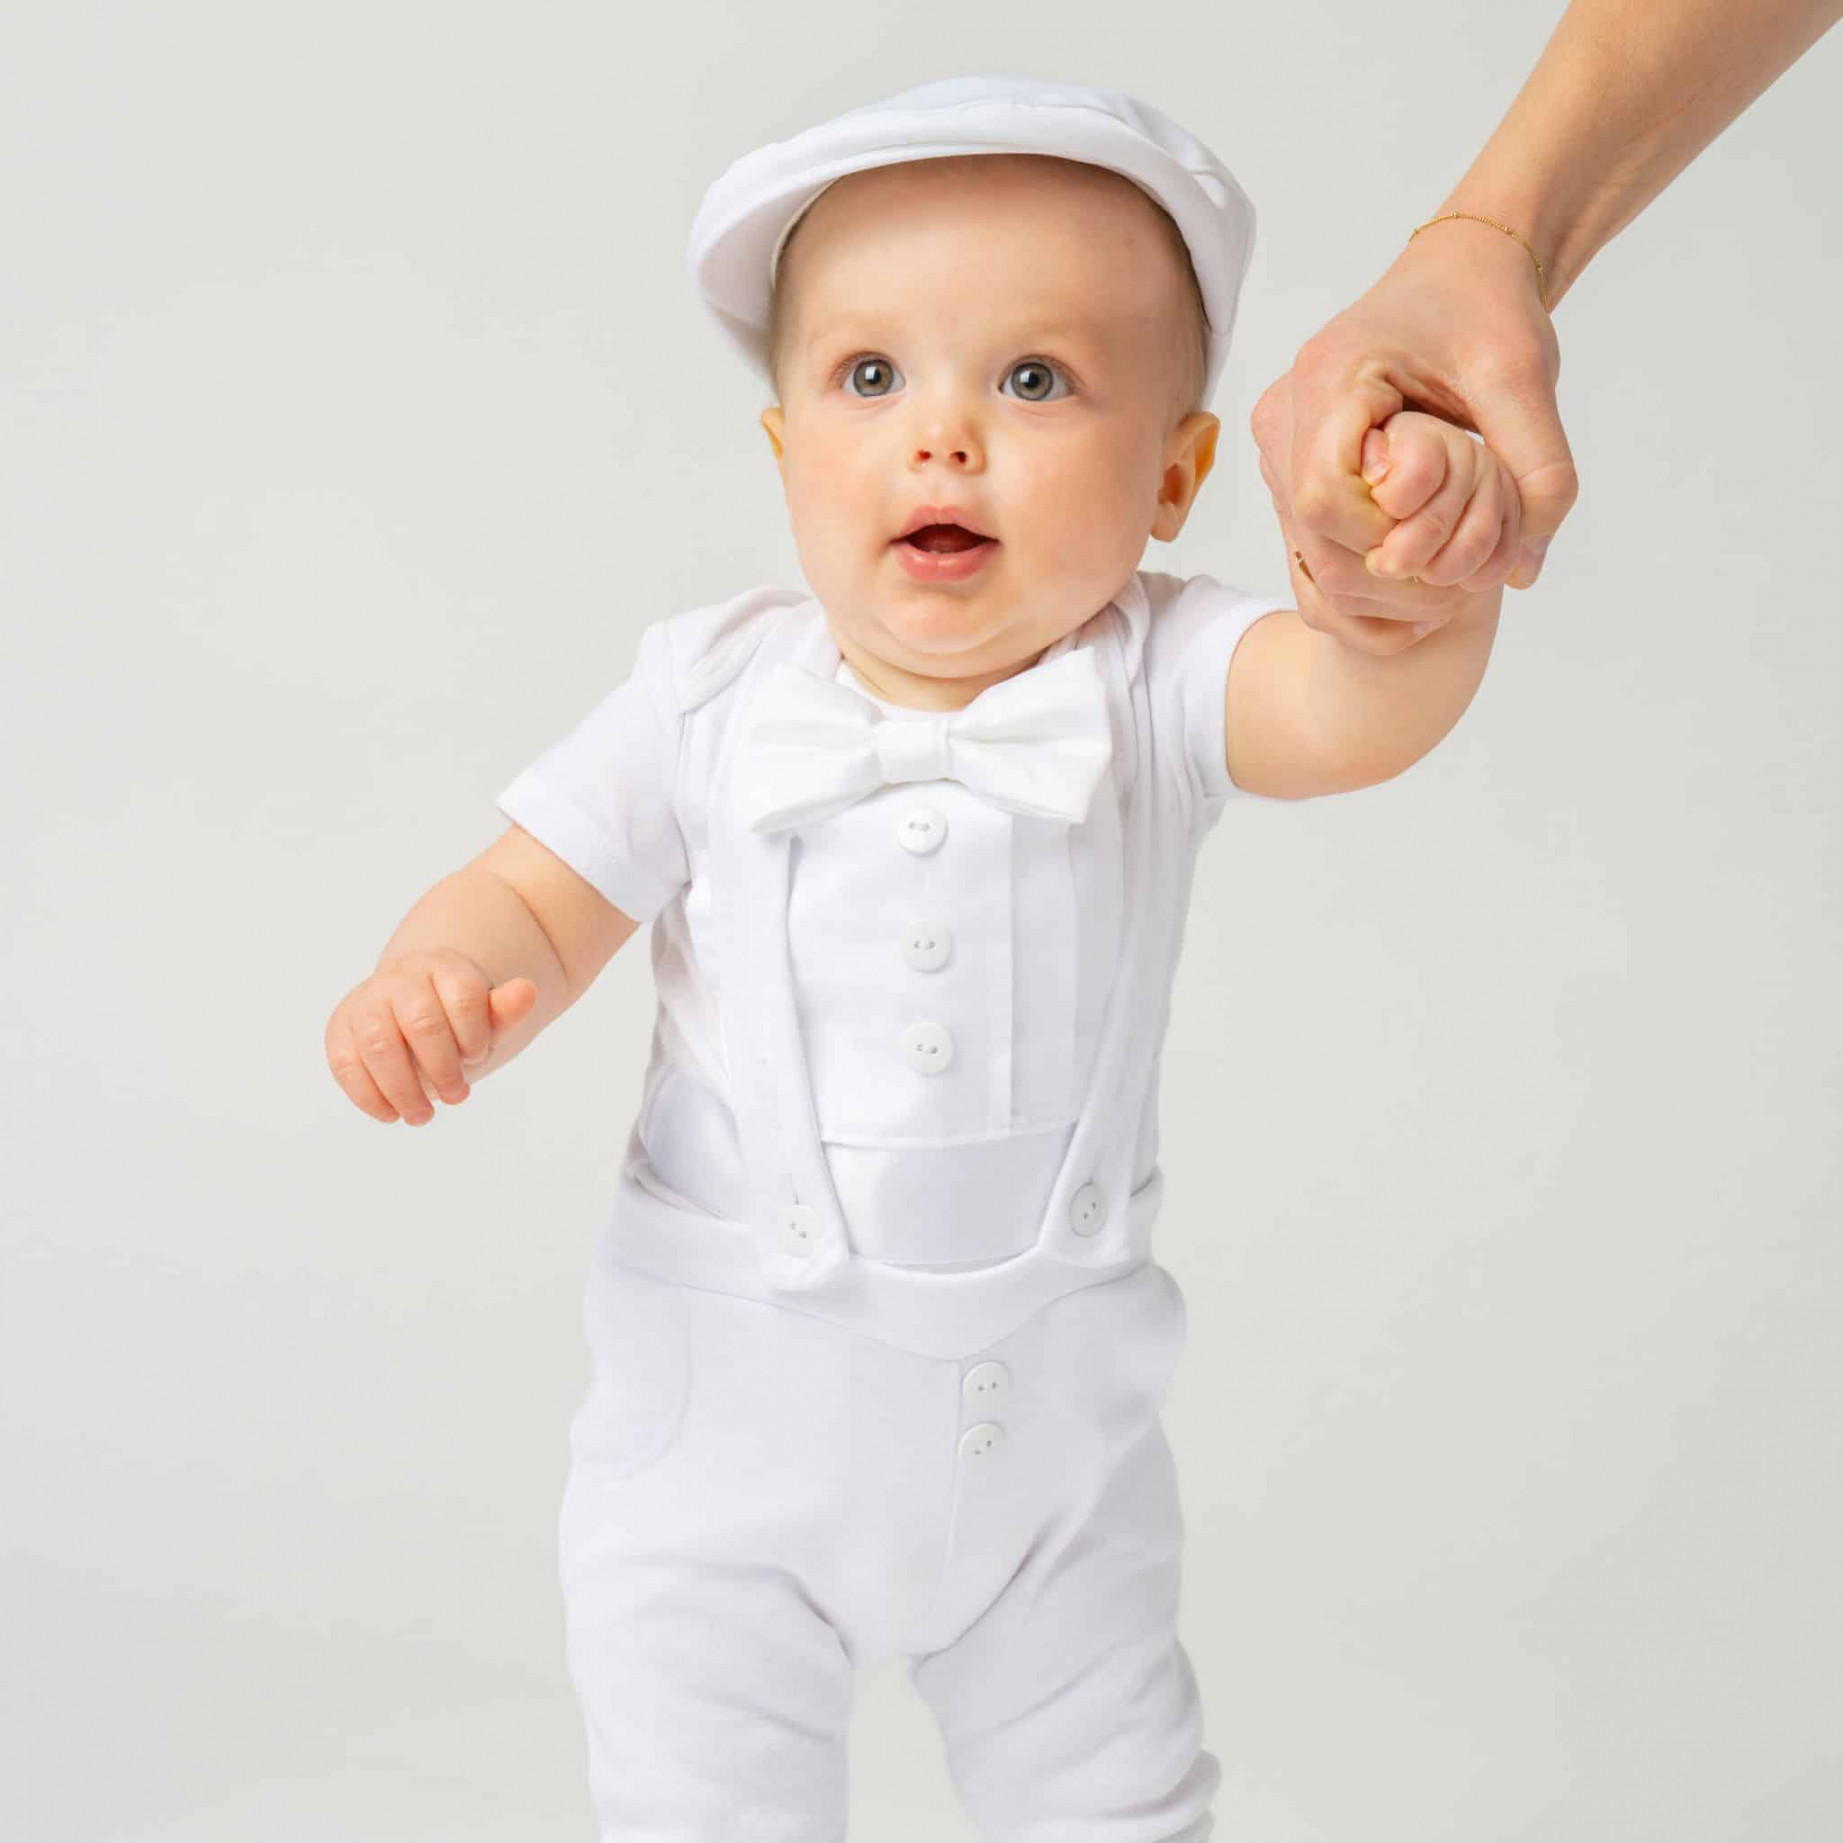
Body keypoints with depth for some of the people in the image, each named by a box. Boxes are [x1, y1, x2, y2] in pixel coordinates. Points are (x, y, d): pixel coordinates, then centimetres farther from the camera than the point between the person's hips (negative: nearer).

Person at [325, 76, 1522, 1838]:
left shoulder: (1151, 685, -12)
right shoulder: (709, 701, -11)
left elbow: (1354, 707, -31)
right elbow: (535, 899, -5)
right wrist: (438, 982, -27)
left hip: (1055, 1418, 1)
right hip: (732, 1420, 0)